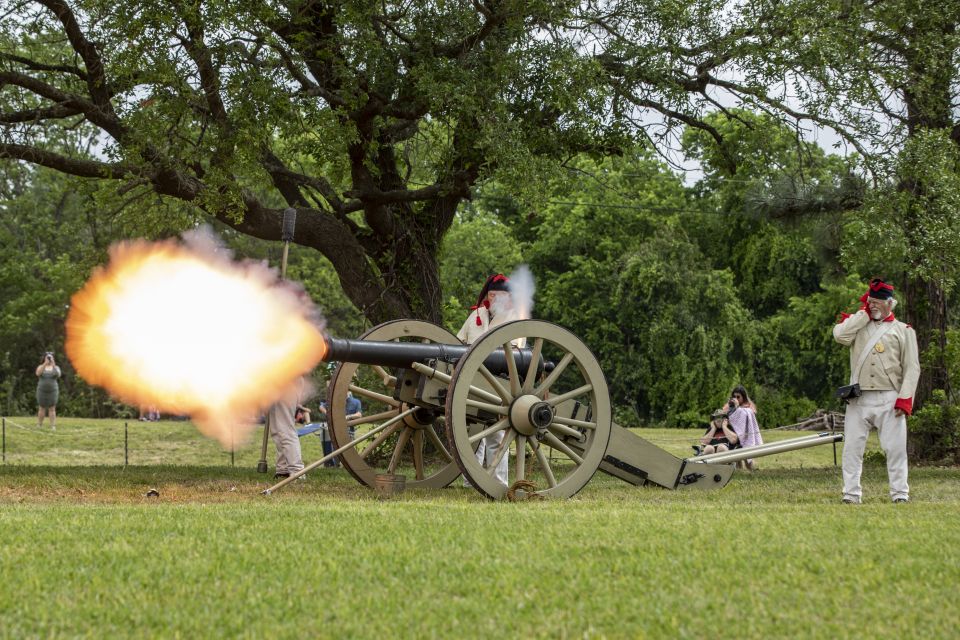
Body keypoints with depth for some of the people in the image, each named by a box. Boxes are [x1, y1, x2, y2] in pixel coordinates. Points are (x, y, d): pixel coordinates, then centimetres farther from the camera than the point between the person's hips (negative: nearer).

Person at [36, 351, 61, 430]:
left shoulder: (56, 367, 2)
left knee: (52, 409, -3)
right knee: (42, 409, 5)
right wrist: (45, 364, -28)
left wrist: (53, 365, -29)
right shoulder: (41, 367, 1)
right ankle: (39, 426, 13)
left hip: (52, 391, 0)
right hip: (42, 391, 0)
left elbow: (58, 374, -18)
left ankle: (53, 426, -7)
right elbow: (38, 373, -20)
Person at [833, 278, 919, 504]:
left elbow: (912, 368, 3)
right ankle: (851, 494, 2)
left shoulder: (903, 330, 9)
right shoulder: (858, 325, 15)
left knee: (895, 448, -3)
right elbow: (840, 335, -8)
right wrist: (864, 312, 1)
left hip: (890, 400, -2)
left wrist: (905, 398, -9)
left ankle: (900, 493, 2)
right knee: (852, 447, -1)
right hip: (858, 400, 2)